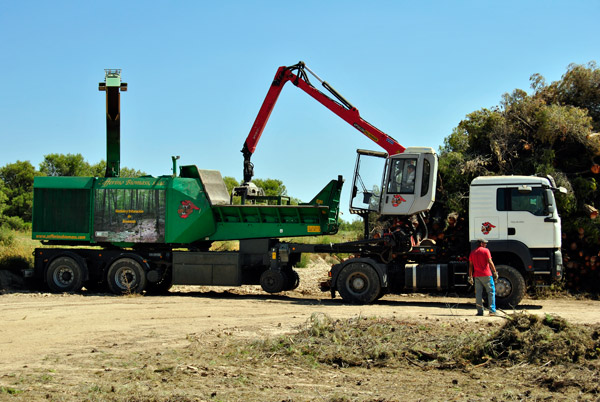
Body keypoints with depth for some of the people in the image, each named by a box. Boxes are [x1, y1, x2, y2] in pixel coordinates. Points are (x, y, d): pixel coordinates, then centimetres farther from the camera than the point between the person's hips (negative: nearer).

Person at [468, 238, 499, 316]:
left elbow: (470, 266, 11)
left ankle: (480, 311, 2)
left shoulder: (472, 253, 11)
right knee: (491, 292, 1)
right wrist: (495, 272, -6)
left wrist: (470, 277, 14)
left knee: (478, 293, 5)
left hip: (477, 275, 5)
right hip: (486, 275, -5)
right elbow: (490, 262, -10)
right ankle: (492, 310, -6)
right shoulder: (485, 251, -4)